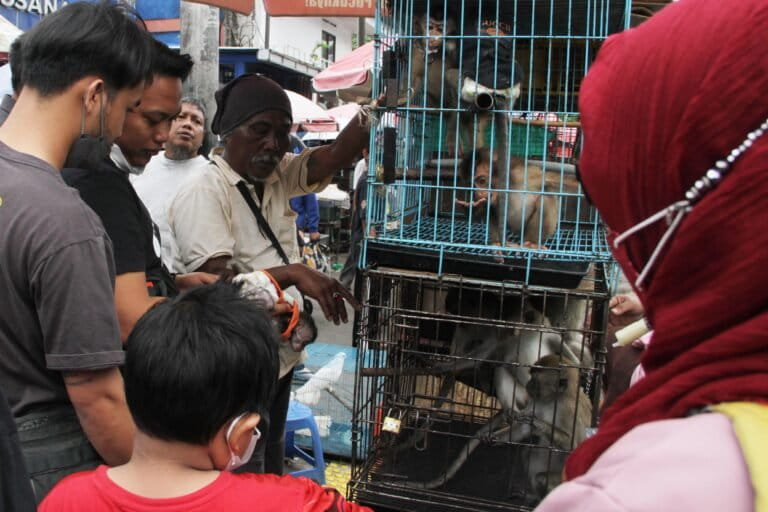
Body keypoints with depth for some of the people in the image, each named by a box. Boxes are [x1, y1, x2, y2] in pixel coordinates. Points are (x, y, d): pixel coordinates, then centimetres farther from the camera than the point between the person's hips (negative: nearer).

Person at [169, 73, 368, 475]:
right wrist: (293, 273, -36)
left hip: (279, 358, 8)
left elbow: (334, 157, -13)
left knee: (271, 468, 25)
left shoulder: (279, 177, 3)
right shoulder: (202, 195, -18)